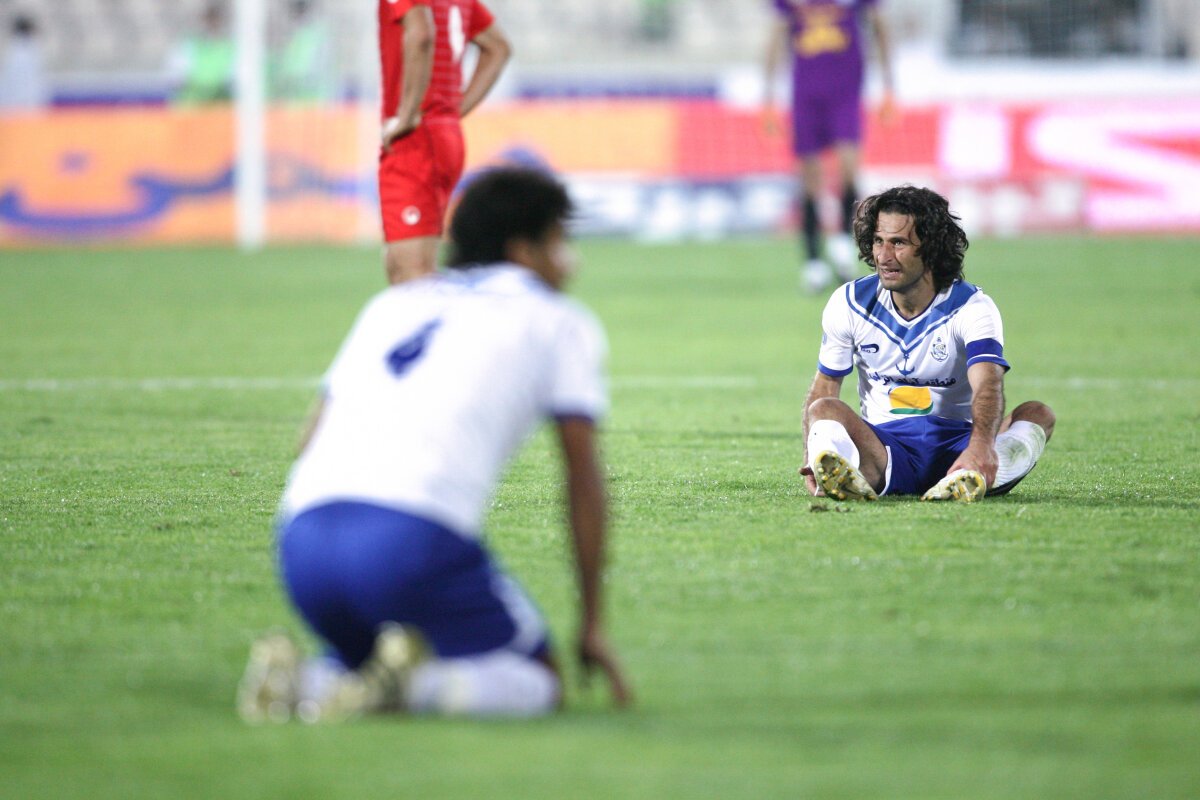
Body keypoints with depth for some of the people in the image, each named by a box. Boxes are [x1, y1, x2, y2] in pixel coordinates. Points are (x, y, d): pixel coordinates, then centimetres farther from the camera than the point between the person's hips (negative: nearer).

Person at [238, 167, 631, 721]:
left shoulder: (391, 302, 31)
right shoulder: (559, 323, 17)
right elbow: (583, 478, 14)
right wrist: (593, 625, 20)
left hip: (302, 541, 6)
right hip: (411, 539, -6)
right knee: (539, 684, 11)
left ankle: (295, 681, -2)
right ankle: (412, 683, -18)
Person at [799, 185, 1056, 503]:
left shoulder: (971, 307, -9)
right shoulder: (849, 304, 2)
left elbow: (988, 385, -26)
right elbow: (824, 389, 6)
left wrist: (981, 443, -51)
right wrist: (811, 460, -16)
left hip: (956, 446, -1)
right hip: (882, 447, 1)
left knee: (1038, 414, -28)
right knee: (823, 410, -28)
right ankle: (844, 478, -64)